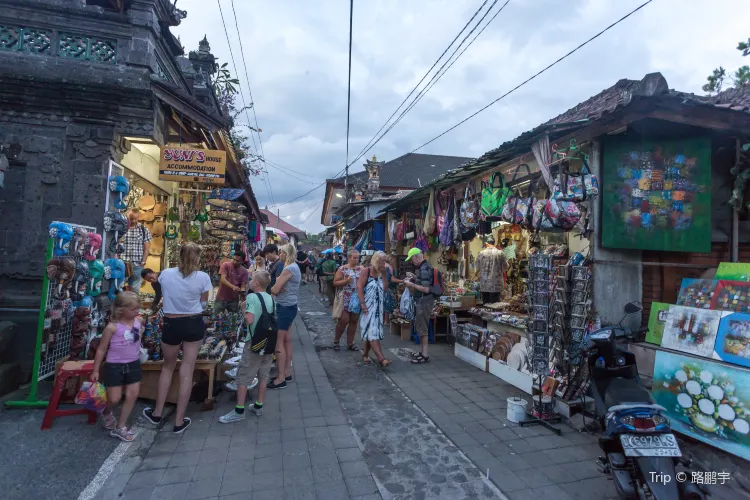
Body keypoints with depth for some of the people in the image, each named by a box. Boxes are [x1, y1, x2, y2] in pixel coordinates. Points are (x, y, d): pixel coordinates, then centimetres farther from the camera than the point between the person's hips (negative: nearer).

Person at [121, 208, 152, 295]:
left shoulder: (144, 230, 3)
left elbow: (146, 248, 3)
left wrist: (143, 262, -5)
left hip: (137, 265, 0)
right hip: (122, 264, 0)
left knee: (135, 288, 7)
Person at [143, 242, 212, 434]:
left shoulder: (165, 274, -6)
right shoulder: (203, 277, -11)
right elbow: (203, 304, 0)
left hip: (172, 325, 1)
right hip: (194, 324, -1)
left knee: (168, 367, 23)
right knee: (187, 372, 7)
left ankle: (157, 413, 36)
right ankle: (179, 421, 19)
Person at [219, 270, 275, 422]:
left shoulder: (252, 297, -13)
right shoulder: (271, 299, 6)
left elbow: (250, 320, -23)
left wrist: (243, 309, -6)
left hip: (254, 343, -6)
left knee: (243, 377, 5)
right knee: (263, 375, 15)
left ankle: (239, 411, 11)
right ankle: (258, 406, 25)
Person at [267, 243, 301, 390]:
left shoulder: (289, 269, -20)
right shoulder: (294, 267, 12)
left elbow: (274, 290, -21)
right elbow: (284, 287, 7)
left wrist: (275, 288, 0)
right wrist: (279, 288, -13)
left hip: (285, 307, -10)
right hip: (289, 306, 10)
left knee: (278, 342, -4)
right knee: (286, 340, 15)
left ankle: (281, 378, 2)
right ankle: (287, 373, 24)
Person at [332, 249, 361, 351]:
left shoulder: (360, 269, 8)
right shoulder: (342, 269, -3)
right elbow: (335, 283, -6)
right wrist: (346, 281, -19)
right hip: (345, 299, -4)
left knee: (354, 321, 7)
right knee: (343, 320, -5)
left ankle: (350, 343, 19)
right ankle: (336, 341, 16)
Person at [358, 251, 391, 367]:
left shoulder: (380, 273, 9)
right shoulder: (366, 271, -9)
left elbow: (384, 289, 4)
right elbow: (359, 287, -14)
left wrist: (384, 275, -2)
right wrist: (362, 304, -19)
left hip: (378, 307, 7)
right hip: (369, 306, -7)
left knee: (370, 331, 11)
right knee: (372, 331, -10)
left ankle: (365, 354, 23)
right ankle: (381, 358, -16)